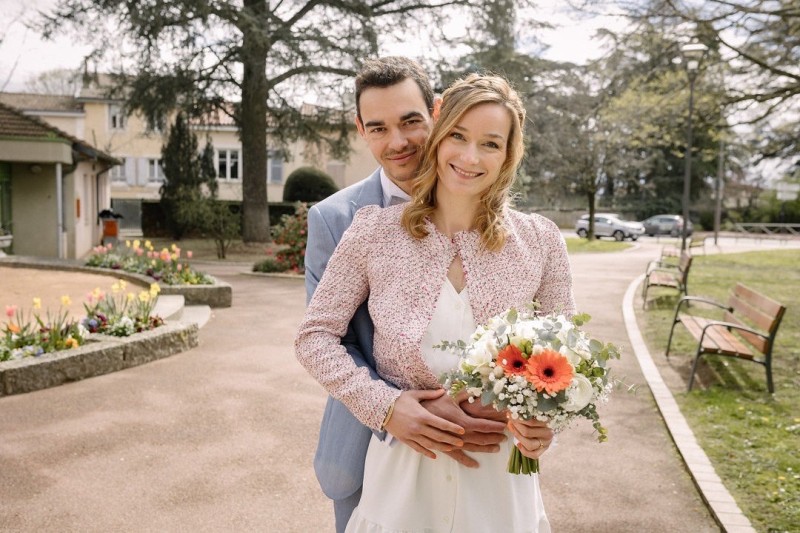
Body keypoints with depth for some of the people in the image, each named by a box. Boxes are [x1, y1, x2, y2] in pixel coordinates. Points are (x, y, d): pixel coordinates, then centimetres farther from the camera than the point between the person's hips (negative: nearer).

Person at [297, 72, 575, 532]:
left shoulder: (540, 241, -6)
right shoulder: (374, 232, -9)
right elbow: (315, 336, -4)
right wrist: (385, 407, -15)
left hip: (500, 469, 1)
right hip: (402, 464, 0)